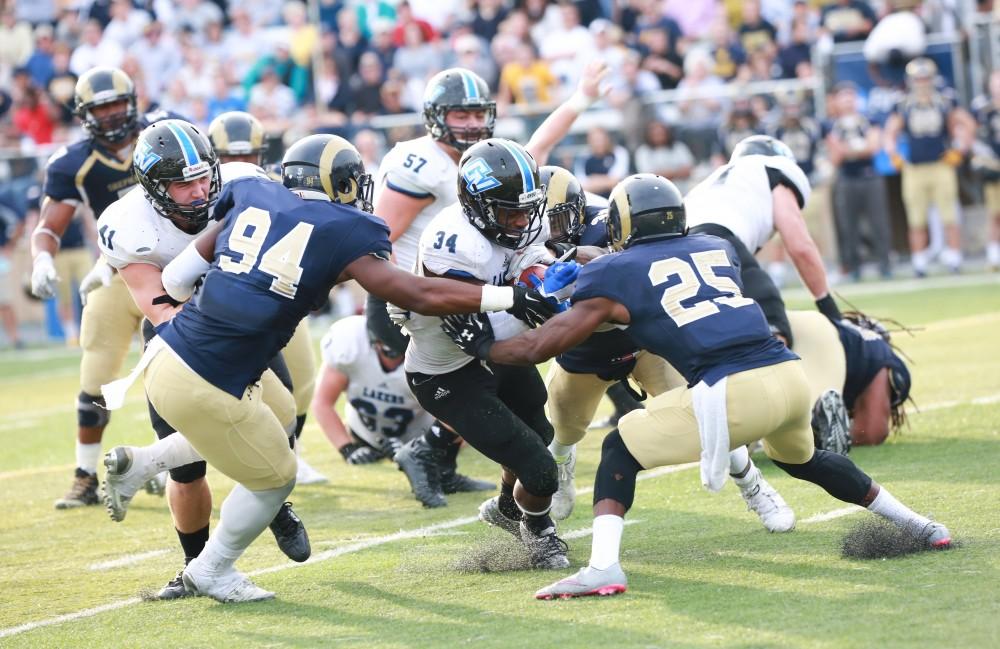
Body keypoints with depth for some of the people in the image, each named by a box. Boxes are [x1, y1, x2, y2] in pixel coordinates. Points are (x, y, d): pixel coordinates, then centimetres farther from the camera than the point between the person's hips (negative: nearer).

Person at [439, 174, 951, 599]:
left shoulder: (616, 273, 8)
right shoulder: (718, 249, 22)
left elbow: (541, 346, 7)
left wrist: (482, 345, 26)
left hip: (731, 392, -6)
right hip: (790, 375, 6)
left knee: (621, 451, 9)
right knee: (800, 458, 36)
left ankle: (603, 567, -11)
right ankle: (914, 524, 45)